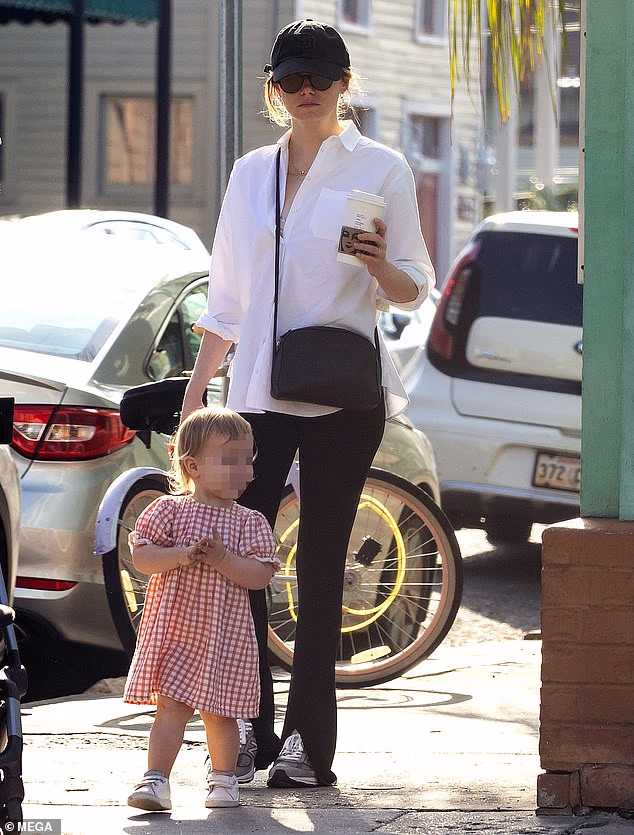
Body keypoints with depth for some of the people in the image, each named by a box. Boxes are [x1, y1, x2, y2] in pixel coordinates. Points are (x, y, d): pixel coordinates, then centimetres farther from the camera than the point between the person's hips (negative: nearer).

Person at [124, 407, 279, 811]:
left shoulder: (250, 523, 2)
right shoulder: (169, 510, 0)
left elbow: (260, 576, -6)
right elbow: (141, 557, -6)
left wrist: (222, 558, -20)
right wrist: (181, 555, -21)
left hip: (225, 634, 1)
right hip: (173, 627, -1)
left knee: (219, 711, 8)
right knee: (171, 706, -6)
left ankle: (224, 778, 24)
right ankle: (157, 781, -4)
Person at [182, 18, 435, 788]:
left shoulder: (380, 169, 1)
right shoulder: (251, 174, 14)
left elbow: (413, 293, 1)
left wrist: (380, 264, -21)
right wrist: (193, 399, 16)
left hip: (341, 398, -4)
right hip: (259, 397, 4)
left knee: (319, 567, -2)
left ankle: (308, 744, 1)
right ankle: (250, 732, 6)